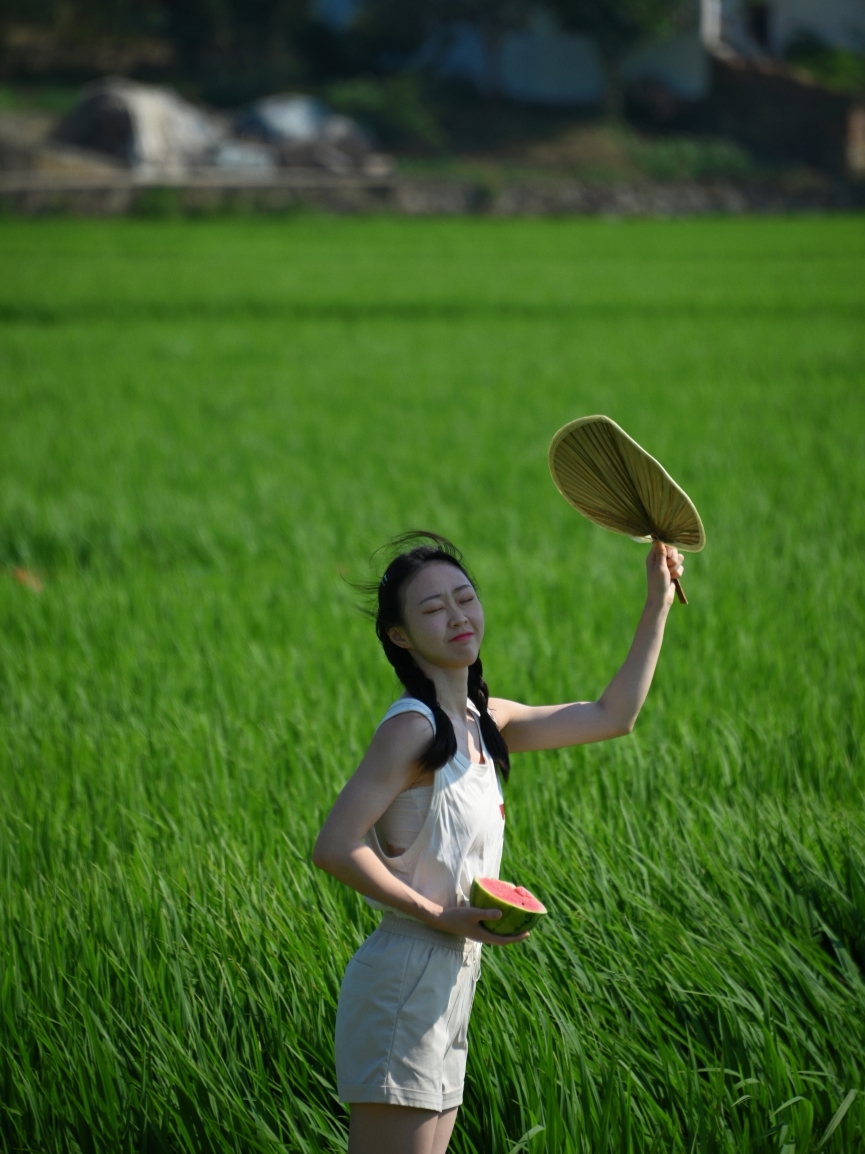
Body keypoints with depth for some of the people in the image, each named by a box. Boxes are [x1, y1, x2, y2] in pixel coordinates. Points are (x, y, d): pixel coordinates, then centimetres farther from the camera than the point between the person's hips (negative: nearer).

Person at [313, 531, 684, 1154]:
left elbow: (612, 716, 21)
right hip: (405, 979, -9)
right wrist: (442, 916, -18)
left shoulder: (484, 722, 12)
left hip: (449, 982, 9)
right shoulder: (412, 728, -14)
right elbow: (334, 848, -20)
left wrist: (659, 603, 18)